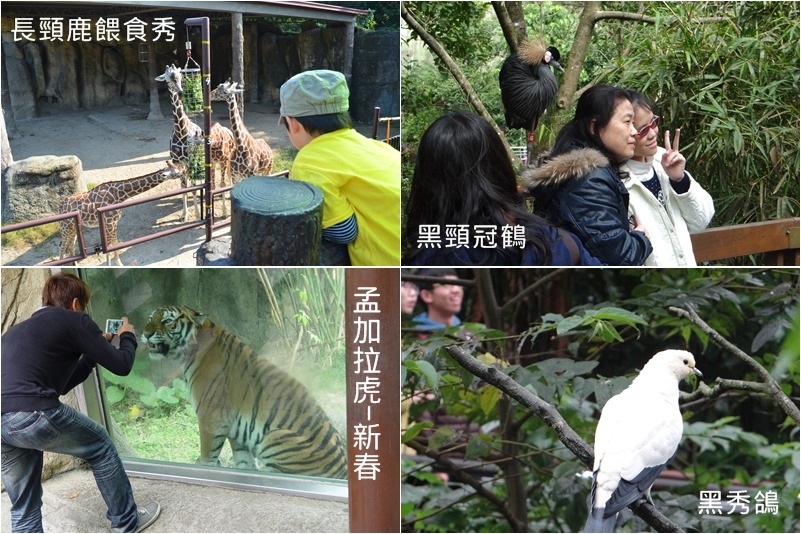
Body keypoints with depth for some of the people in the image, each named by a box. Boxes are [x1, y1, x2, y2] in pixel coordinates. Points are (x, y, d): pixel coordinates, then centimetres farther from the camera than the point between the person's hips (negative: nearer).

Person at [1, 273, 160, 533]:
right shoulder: (74, 320, 9)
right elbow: (121, 365, 9)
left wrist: (96, 348, 42)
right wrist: (128, 336, 30)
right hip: (32, 414, -7)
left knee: (24, 509, 19)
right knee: (101, 446, 21)